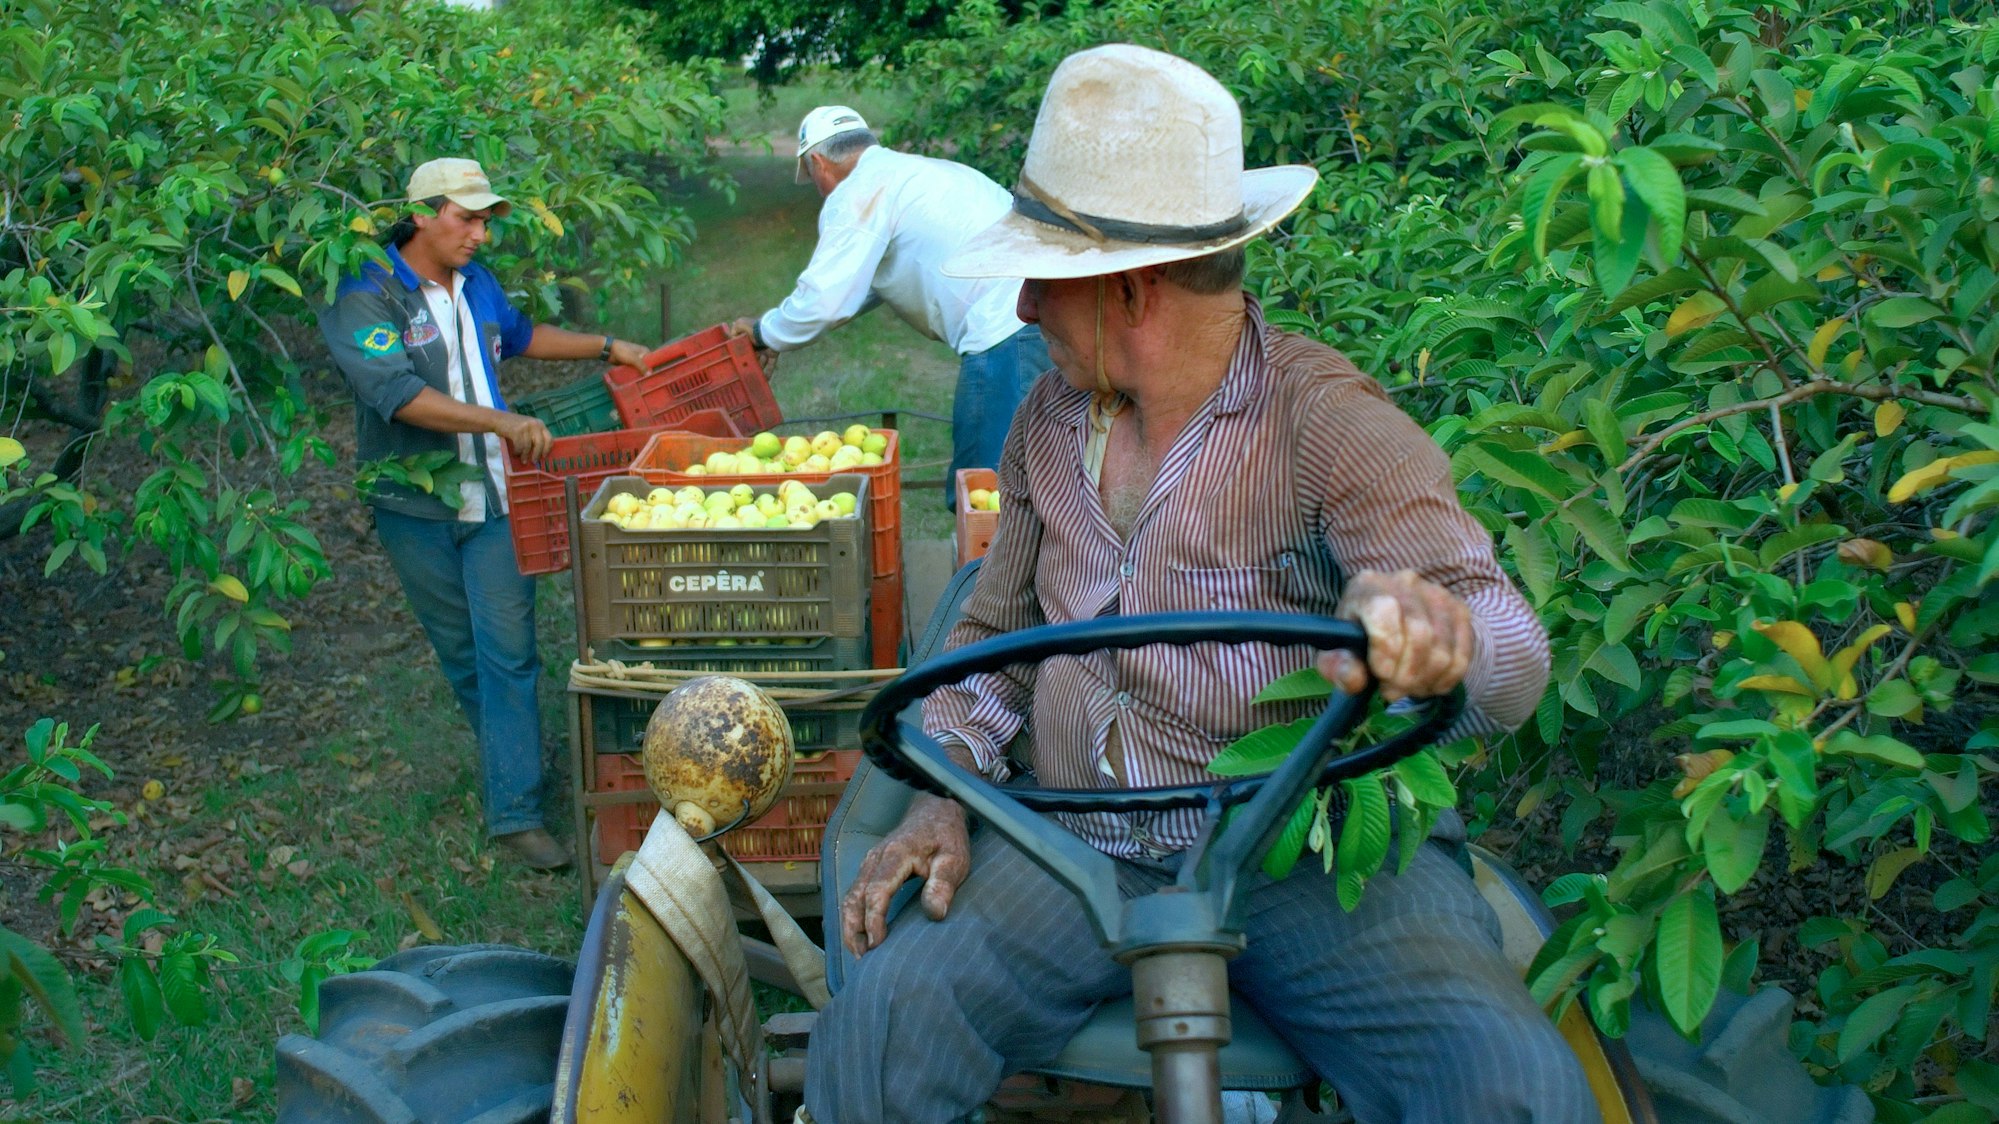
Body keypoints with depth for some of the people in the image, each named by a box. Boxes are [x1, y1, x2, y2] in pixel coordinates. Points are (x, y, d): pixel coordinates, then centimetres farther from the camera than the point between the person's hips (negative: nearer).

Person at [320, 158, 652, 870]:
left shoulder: (475, 283, 9)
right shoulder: (364, 298, -14)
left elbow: (519, 335, 30)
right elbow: (398, 394, -28)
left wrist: (606, 348, 27)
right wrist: (502, 422, -37)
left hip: (496, 497, 4)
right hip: (419, 510, -4)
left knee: (508, 652, -3)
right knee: (463, 654, 11)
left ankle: (514, 812, 1)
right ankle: (509, 763, 33)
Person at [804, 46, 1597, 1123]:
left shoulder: (1328, 422, -10)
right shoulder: (1051, 415, 7)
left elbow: (1514, 653, -20)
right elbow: (996, 632, 18)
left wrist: (1439, 632, -45)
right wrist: (944, 797, 0)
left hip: (1312, 856, -3)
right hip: (1079, 844, 3)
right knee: (873, 1027, -23)